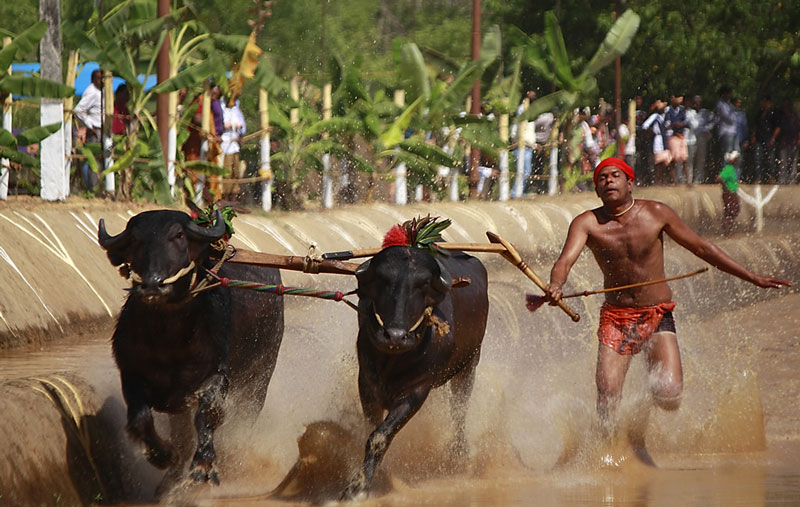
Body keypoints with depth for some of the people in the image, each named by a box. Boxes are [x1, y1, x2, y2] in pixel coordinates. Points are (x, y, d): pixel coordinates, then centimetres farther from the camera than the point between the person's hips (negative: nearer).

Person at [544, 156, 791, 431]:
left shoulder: (656, 213, -5)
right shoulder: (588, 223, -7)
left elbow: (702, 248, 3)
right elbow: (566, 260, -22)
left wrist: (753, 278, 3)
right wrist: (555, 286, -46)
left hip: (658, 316, 0)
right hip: (616, 317, 0)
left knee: (669, 394, -17)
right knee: (607, 398, -13)